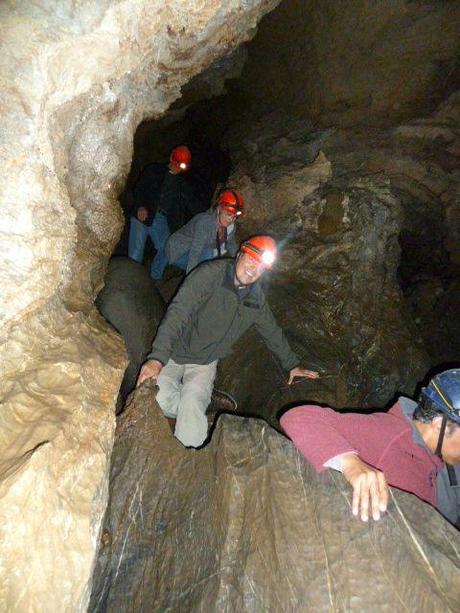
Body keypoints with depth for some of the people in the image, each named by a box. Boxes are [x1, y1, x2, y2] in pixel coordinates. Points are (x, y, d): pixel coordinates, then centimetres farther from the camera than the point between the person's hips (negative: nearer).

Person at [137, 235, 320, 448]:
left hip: (205, 363, 3)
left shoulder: (256, 298, -1)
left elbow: (272, 332, 16)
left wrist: (292, 365, 22)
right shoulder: (210, 274, -19)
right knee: (157, 399, -24)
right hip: (174, 353, -2)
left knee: (192, 402, -23)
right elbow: (178, 313, -28)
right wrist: (157, 357, -38)